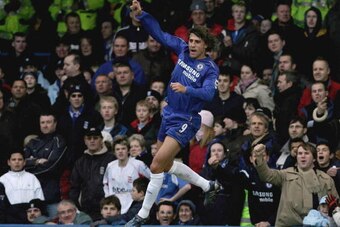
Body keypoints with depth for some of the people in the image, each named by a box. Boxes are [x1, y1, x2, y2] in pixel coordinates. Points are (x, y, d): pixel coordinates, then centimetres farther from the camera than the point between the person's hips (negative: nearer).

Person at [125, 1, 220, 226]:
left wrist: (186, 89, -45)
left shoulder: (210, 68, -15)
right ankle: (208, 185, 40)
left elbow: (208, 93, -30)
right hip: (169, 115, 8)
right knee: (167, 165, 22)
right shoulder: (183, 50, 2)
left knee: (156, 166, -16)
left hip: (185, 121, -8)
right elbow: (159, 33, 4)